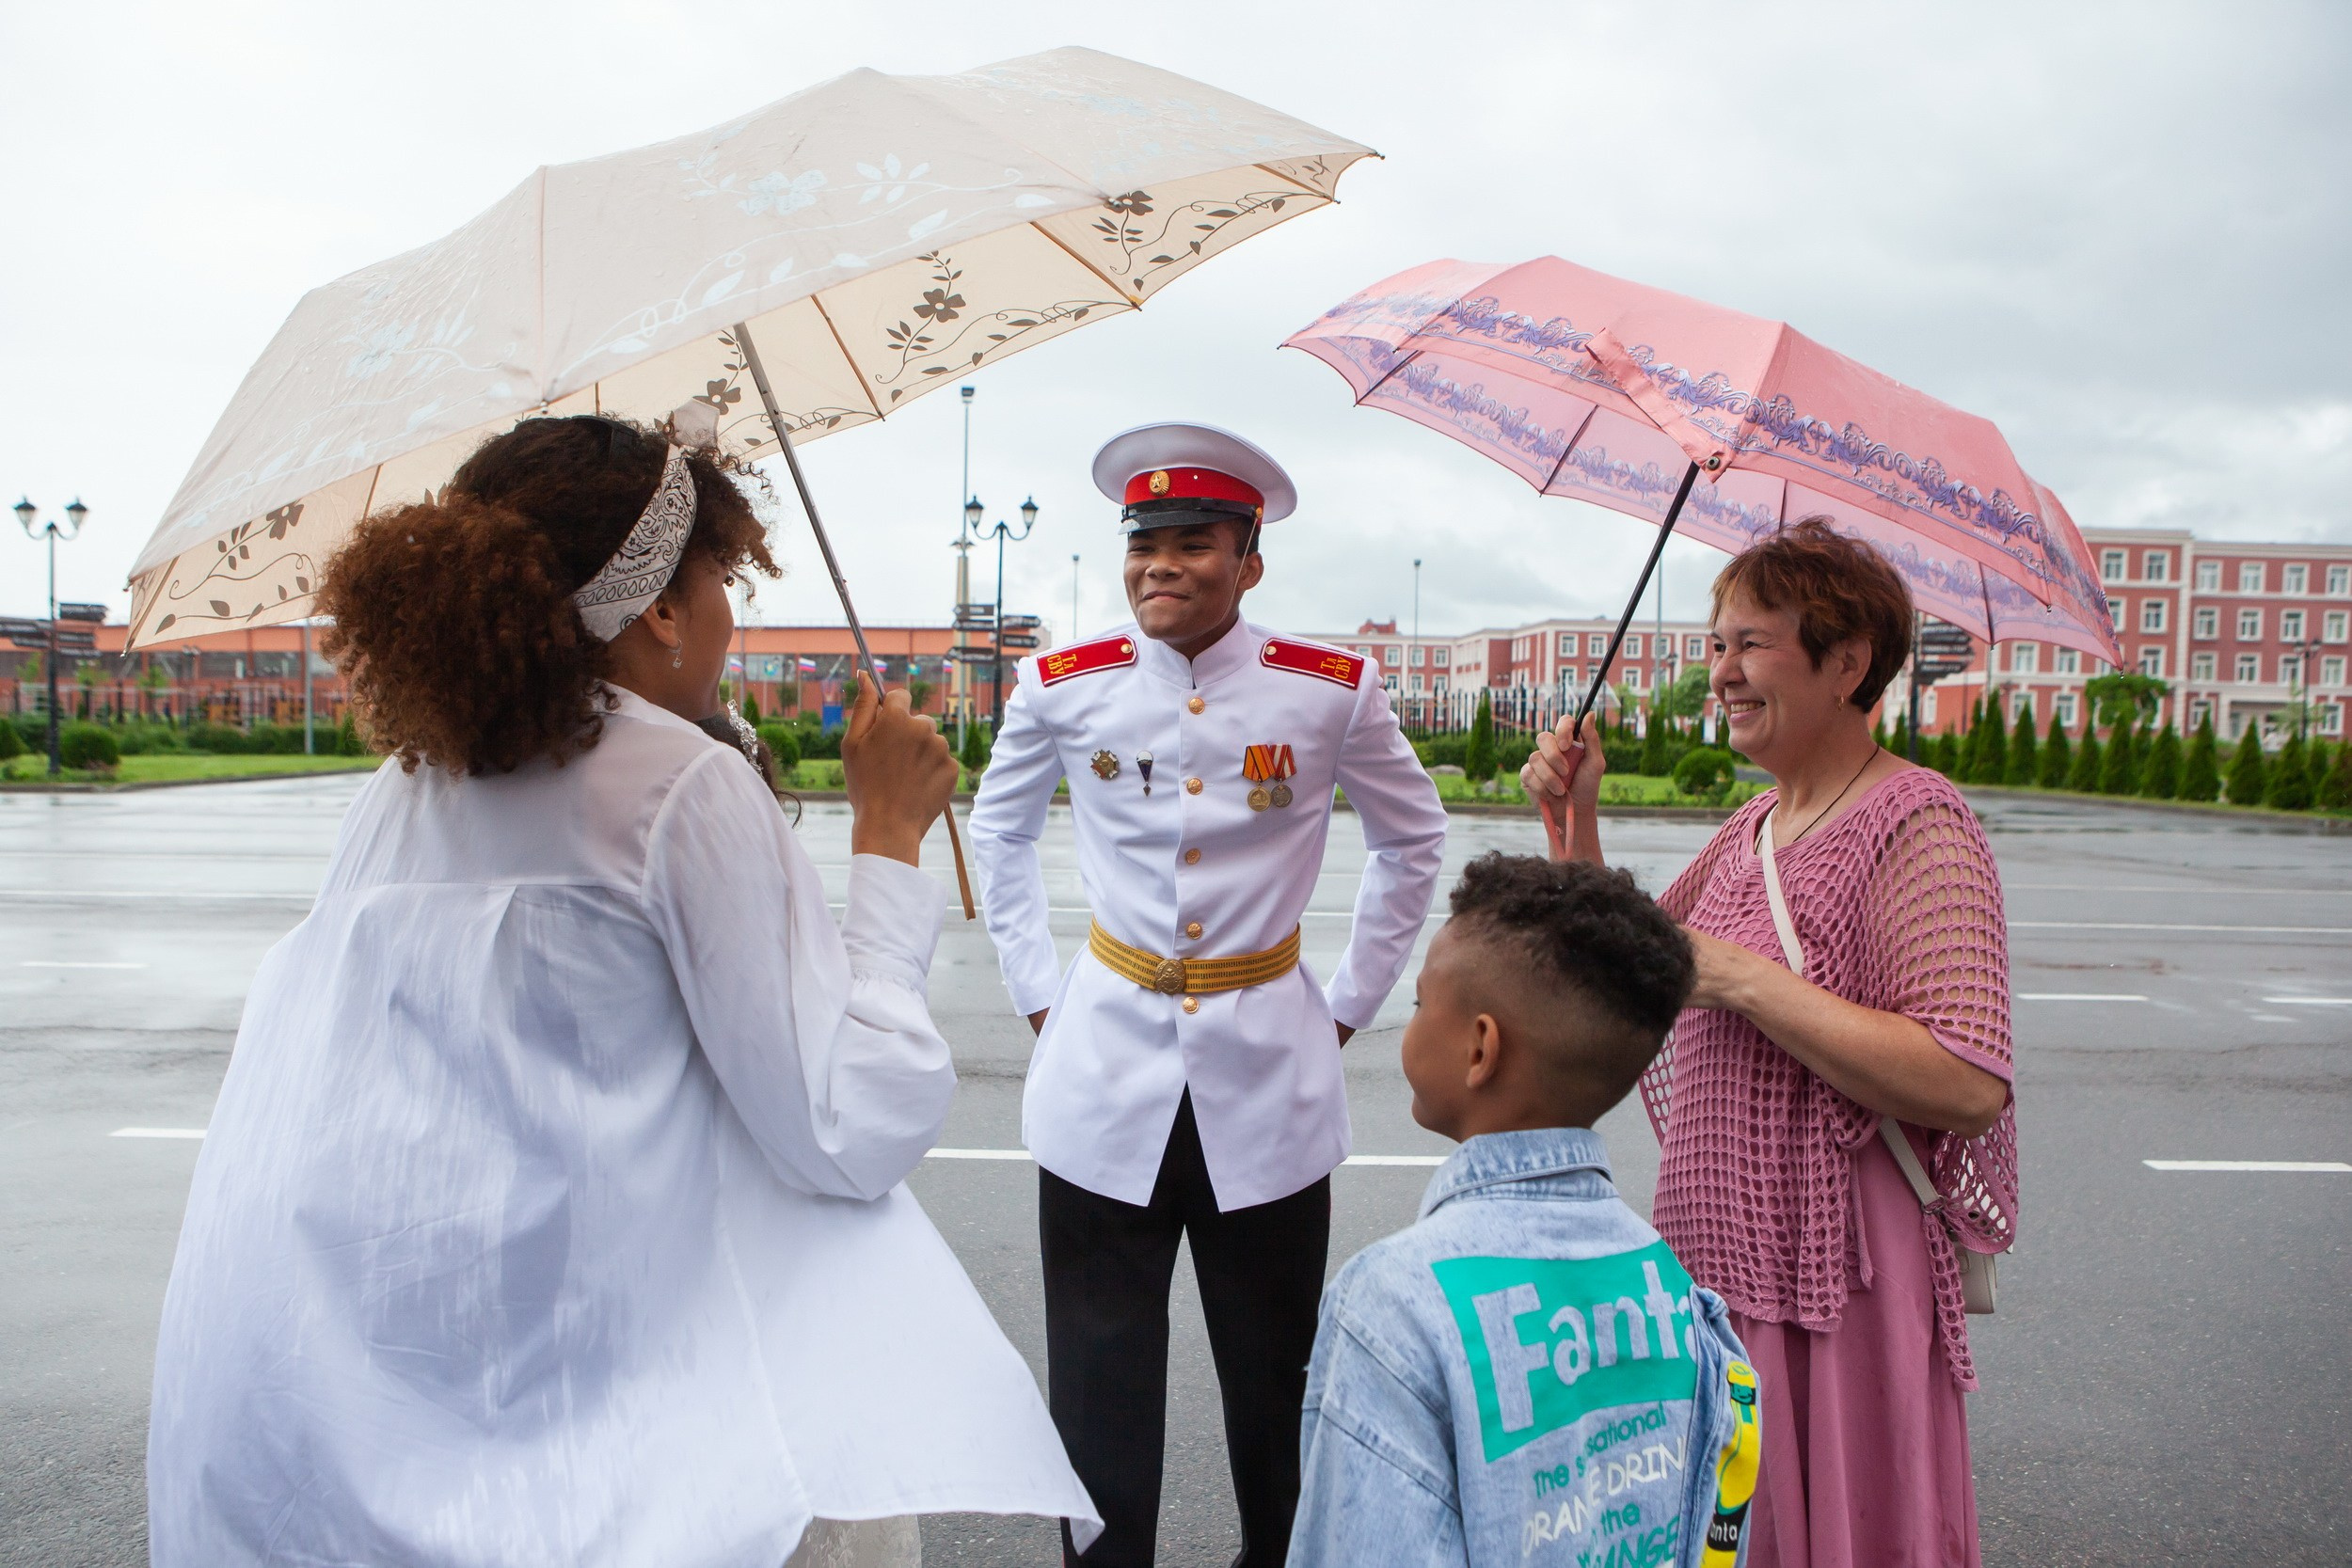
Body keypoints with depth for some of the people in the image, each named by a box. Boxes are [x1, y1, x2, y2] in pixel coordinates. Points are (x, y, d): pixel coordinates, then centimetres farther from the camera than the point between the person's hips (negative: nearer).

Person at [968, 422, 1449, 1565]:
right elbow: (998, 835, 15)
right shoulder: (1064, 688, -2)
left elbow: (1411, 841, 11)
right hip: (1105, 1073, 1)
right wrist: (1038, 991, 9)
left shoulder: (1330, 692, -5)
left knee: (1276, 1375, 12)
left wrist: (1349, 1003, 8)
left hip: (1268, 1079, 0)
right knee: (1098, 1384, 6)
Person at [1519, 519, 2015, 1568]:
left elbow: (1970, 1087, -25)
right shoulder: (1751, 829, 10)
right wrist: (1576, 823, 3)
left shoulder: (1917, 825, -15)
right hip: (1714, 1260, 8)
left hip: (1836, 1286, -8)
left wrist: (1741, 977, -23)